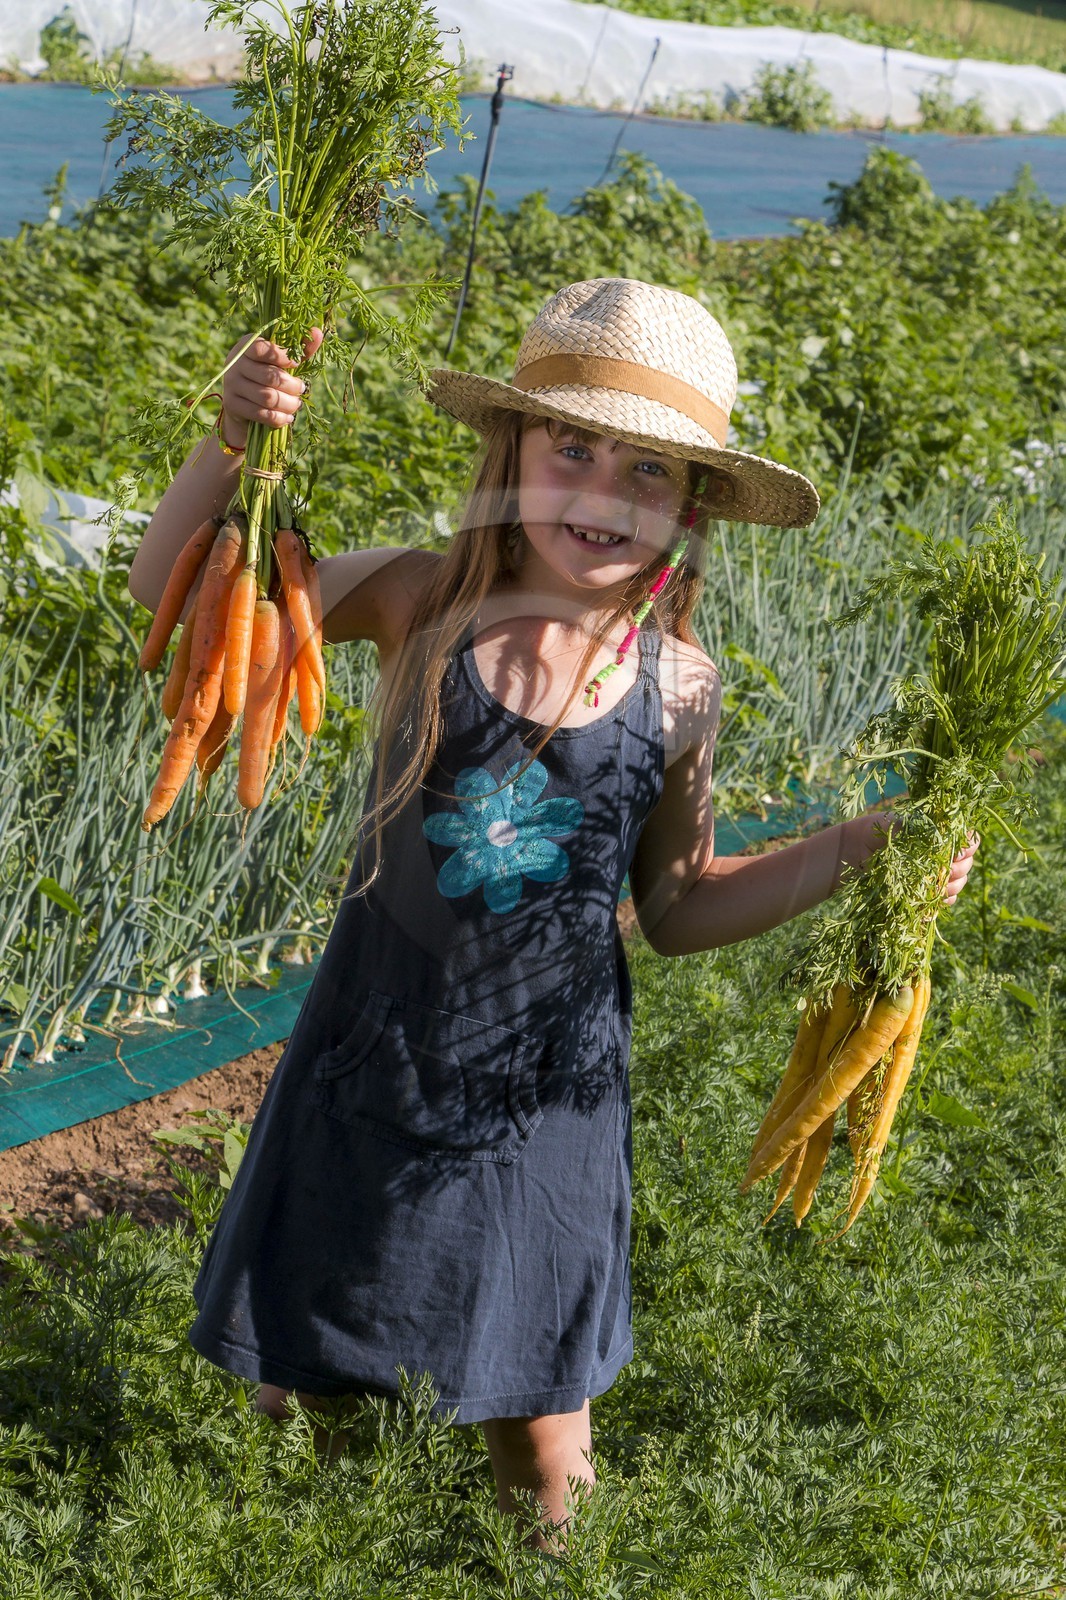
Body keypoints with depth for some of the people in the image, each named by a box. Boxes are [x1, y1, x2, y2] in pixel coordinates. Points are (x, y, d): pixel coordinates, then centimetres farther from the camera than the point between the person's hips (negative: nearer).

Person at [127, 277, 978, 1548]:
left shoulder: (677, 691, -10)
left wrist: (851, 851, -8)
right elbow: (171, 594, -8)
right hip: (369, 1075, 0)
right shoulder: (421, 607, -14)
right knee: (301, 1400, 17)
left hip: (546, 1110, 0)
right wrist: (234, 446, -25)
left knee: (543, 1465, 12)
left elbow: (678, 911, 4)